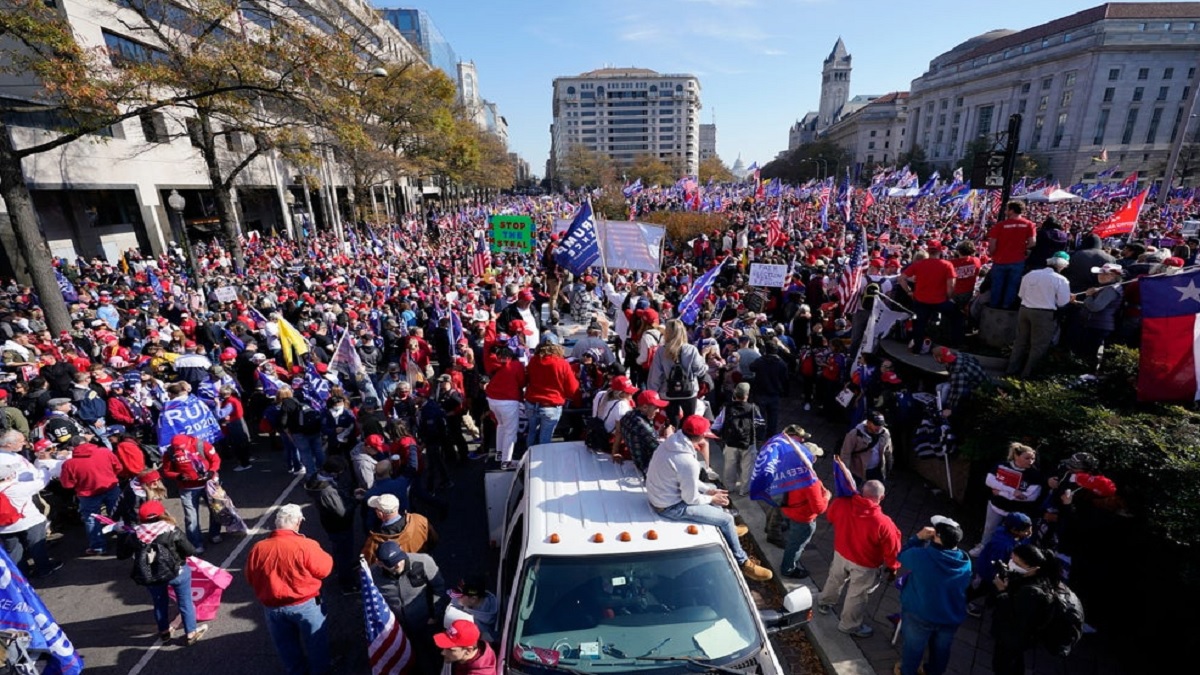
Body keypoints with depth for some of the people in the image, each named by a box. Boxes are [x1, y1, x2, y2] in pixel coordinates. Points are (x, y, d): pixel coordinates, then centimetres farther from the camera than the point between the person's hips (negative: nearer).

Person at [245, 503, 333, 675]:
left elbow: (250, 579, 4)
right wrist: (325, 556, 4)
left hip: (272, 607, 4)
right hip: (305, 604, -3)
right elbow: (324, 570, -13)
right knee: (315, 642, 21)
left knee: (287, 647, 26)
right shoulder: (306, 546, -25)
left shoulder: (257, 548, -12)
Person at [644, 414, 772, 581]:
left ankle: (726, 530, 44)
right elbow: (691, 499, -20)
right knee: (726, 519, 1)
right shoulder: (688, 462, -32)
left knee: (714, 488, 24)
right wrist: (711, 499, -2)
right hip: (671, 507, -9)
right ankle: (742, 563, 21)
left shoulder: (671, 441, -5)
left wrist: (708, 490, 6)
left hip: (658, 495, 9)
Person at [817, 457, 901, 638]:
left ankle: (824, 604, 55)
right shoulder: (883, 523, -34)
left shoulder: (841, 504, -24)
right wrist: (893, 566, 3)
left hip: (841, 553, 4)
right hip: (865, 564, -4)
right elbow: (892, 549, -17)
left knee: (835, 579, 31)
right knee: (856, 595, 20)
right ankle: (849, 625, 43)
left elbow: (829, 516, 0)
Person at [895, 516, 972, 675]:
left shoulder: (921, 555, -31)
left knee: (913, 647, 23)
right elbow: (966, 587, 3)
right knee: (941, 649, 29)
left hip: (920, 614, -3)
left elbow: (902, 556, -10)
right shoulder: (965, 562, -17)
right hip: (952, 617, 3)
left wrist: (918, 537, -13)